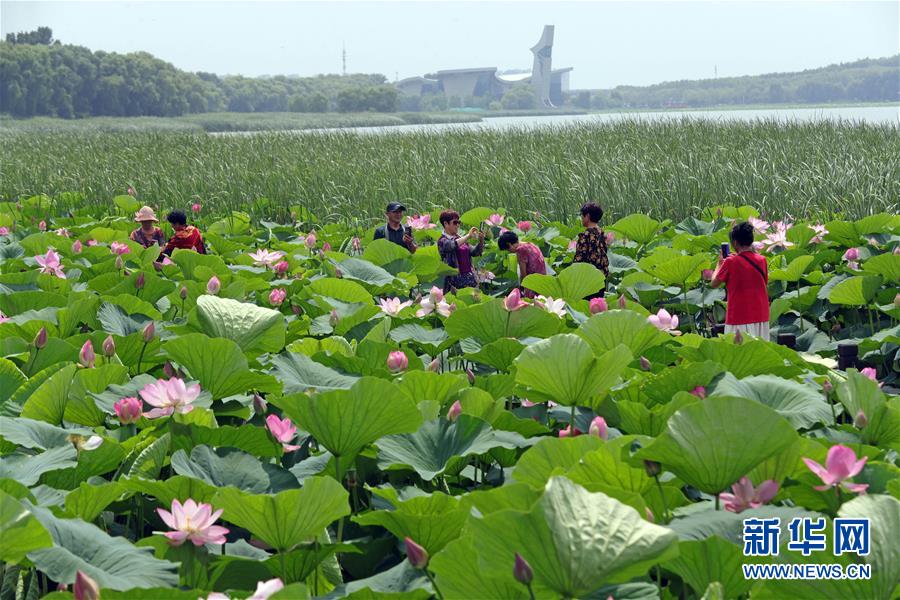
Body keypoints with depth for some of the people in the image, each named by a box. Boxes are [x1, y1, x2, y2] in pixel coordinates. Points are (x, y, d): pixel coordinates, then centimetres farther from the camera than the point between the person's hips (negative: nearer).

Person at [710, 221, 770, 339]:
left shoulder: (730, 262, -11)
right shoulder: (762, 260, 2)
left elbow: (714, 283, 0)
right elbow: (766, 285, 12)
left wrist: (720, 263, 13)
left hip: (738, 318, -5)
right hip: (761, 316, 5)